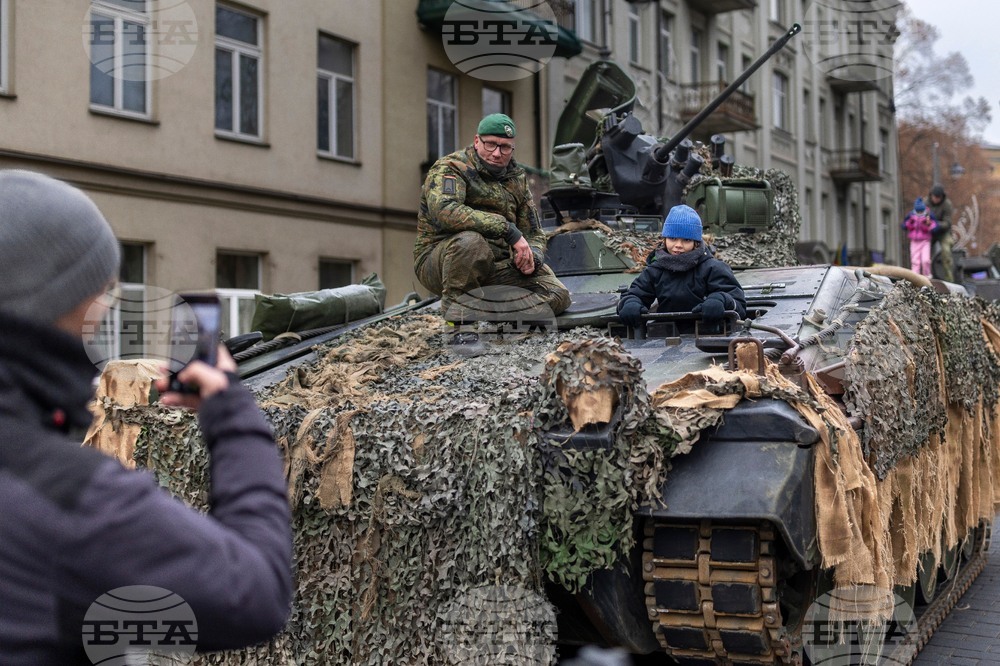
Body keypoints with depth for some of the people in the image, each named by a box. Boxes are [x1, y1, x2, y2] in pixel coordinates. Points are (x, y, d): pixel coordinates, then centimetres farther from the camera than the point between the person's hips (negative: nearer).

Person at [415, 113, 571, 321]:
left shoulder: (517, 179, 12)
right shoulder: (450, 168, -9)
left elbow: (535, 234, 17)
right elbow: (444, 210, -31)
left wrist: (532, 257, -10)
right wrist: (509, 231, -33)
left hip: (496, 264, 6)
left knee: (558, 295, -10)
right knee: (470, 241, -39)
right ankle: (456, 315, -22)